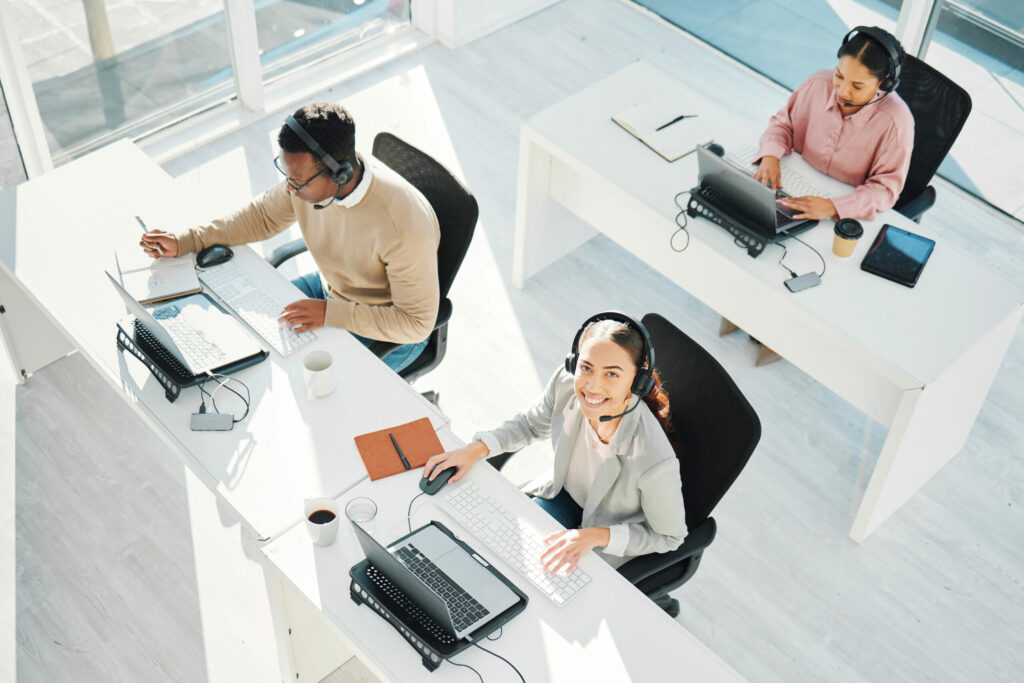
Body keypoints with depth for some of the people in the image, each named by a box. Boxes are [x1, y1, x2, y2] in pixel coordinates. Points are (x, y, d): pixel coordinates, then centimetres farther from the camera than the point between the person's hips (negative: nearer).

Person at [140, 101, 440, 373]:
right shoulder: (307, 173, -19)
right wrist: (183, 242, -5)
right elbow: (263, 215, 2)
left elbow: (417, 323, -29)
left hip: (390, 334, -7)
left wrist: (331, 314, -35)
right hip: (330, 289, 7)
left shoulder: (405, 225, -38)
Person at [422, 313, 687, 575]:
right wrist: (475, 450, -13)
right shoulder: (566, 383, -25)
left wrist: (597, 536, -28)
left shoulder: (655, 461, -40)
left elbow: (670, 536, -19)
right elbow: (530, 424, 0)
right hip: (561, 493, 5)